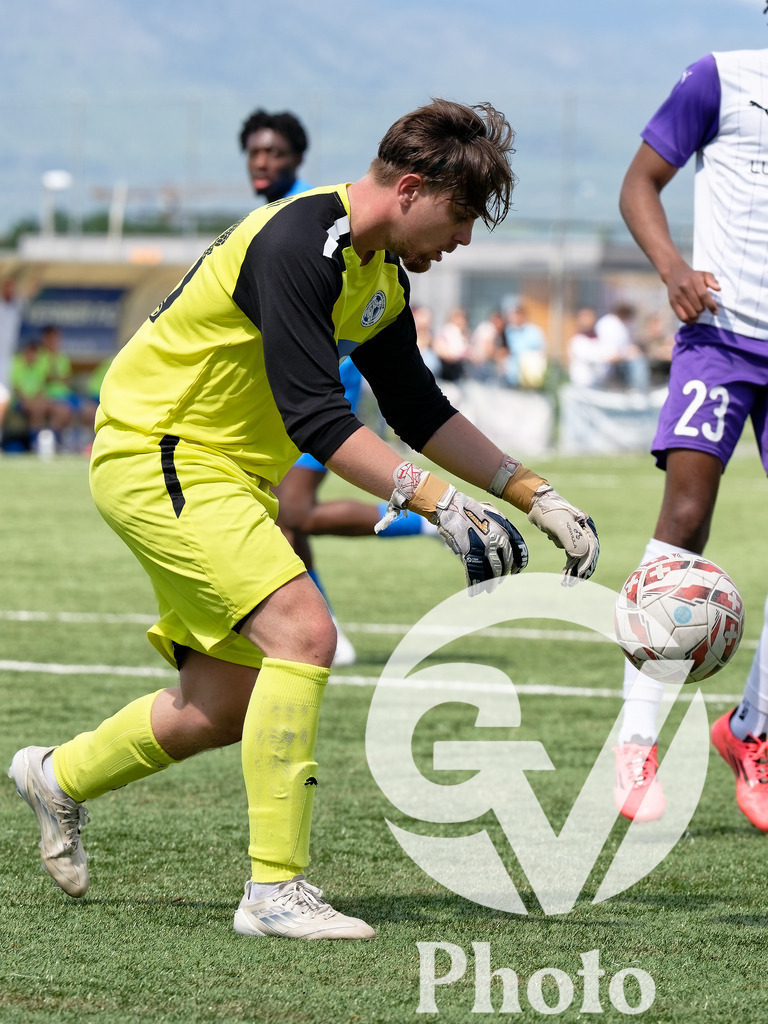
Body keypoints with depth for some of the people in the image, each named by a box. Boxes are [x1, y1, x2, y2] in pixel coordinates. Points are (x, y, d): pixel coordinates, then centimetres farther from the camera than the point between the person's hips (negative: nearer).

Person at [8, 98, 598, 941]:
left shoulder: (381, 272, 6)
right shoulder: (300, 247, -24)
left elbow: (417, 409, 16)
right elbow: (315, 416, -31)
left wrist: (536, 498, 10)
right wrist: (439, 505, -36)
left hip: (227, 474, 10)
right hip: (154, 454, -10)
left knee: (224, 708, 12)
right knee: (303, 630, -24)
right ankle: (274, 888, -21)